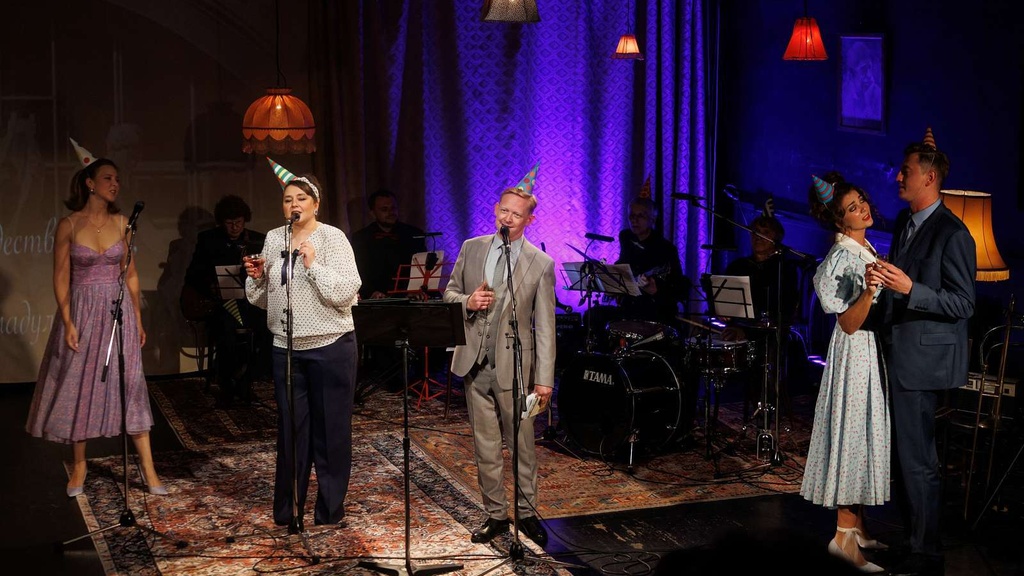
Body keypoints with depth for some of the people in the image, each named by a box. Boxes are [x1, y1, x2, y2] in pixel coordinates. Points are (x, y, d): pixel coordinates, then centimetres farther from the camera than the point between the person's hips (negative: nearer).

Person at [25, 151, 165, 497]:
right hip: (82, 313, -2)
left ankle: (148, 469, 4)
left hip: (118, 312, 2)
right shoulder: (69, 225, -6)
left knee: (130, 386, 0)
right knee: (79, 388, 6)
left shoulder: (121, 223, 3)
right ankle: (79, 465, 21)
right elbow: (61, 278, -5)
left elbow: (130, 274, 8)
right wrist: (68, 323, -12)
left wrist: (138, 319, 6)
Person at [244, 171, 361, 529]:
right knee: (290, 430, 9)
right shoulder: (273, 240, 9)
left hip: (330, 347, -4)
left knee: (331, 429, 4)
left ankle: (330, 510, 16)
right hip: (286, 348, 4)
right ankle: (287, 511, 19)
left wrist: (313, 265, -22)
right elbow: (263, 299, 14)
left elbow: (345, 293, -16)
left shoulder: (333, 239, -6)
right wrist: (256, 277, -5)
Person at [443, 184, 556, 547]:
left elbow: (545, 326, -5)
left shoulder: (541, 264, -4)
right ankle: (495, 515, 20)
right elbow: (449, 292, 15)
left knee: (522, 445, 4)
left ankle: (526, 512, 20)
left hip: (514, 366, -3)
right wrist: (467, 302, -10)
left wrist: (544, 378, -9)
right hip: (475, 363, 3)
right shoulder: (471, 249, 5)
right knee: (485, 447, 9)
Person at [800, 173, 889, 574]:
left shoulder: (866, 250, 11)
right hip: (855, 355, -9)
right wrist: (868, 291, -33)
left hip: (873, 351, 9)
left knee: (865, 436, 12)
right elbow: (849, 323, -20)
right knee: (854, 435, -8)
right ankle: (845, 535, -4)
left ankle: (857, 528, 19)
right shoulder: (841, 257, -17)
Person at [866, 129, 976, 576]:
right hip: (902, 355, 9)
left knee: (917, 459, -5)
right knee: (911, 453, 17)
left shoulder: (952, 233, -15)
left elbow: (963, 304, -18)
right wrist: (883, 282, 2)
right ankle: (916, 534, 30)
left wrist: (910, 289, -29)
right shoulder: (904, 222, 12)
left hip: (925, 361, -9)